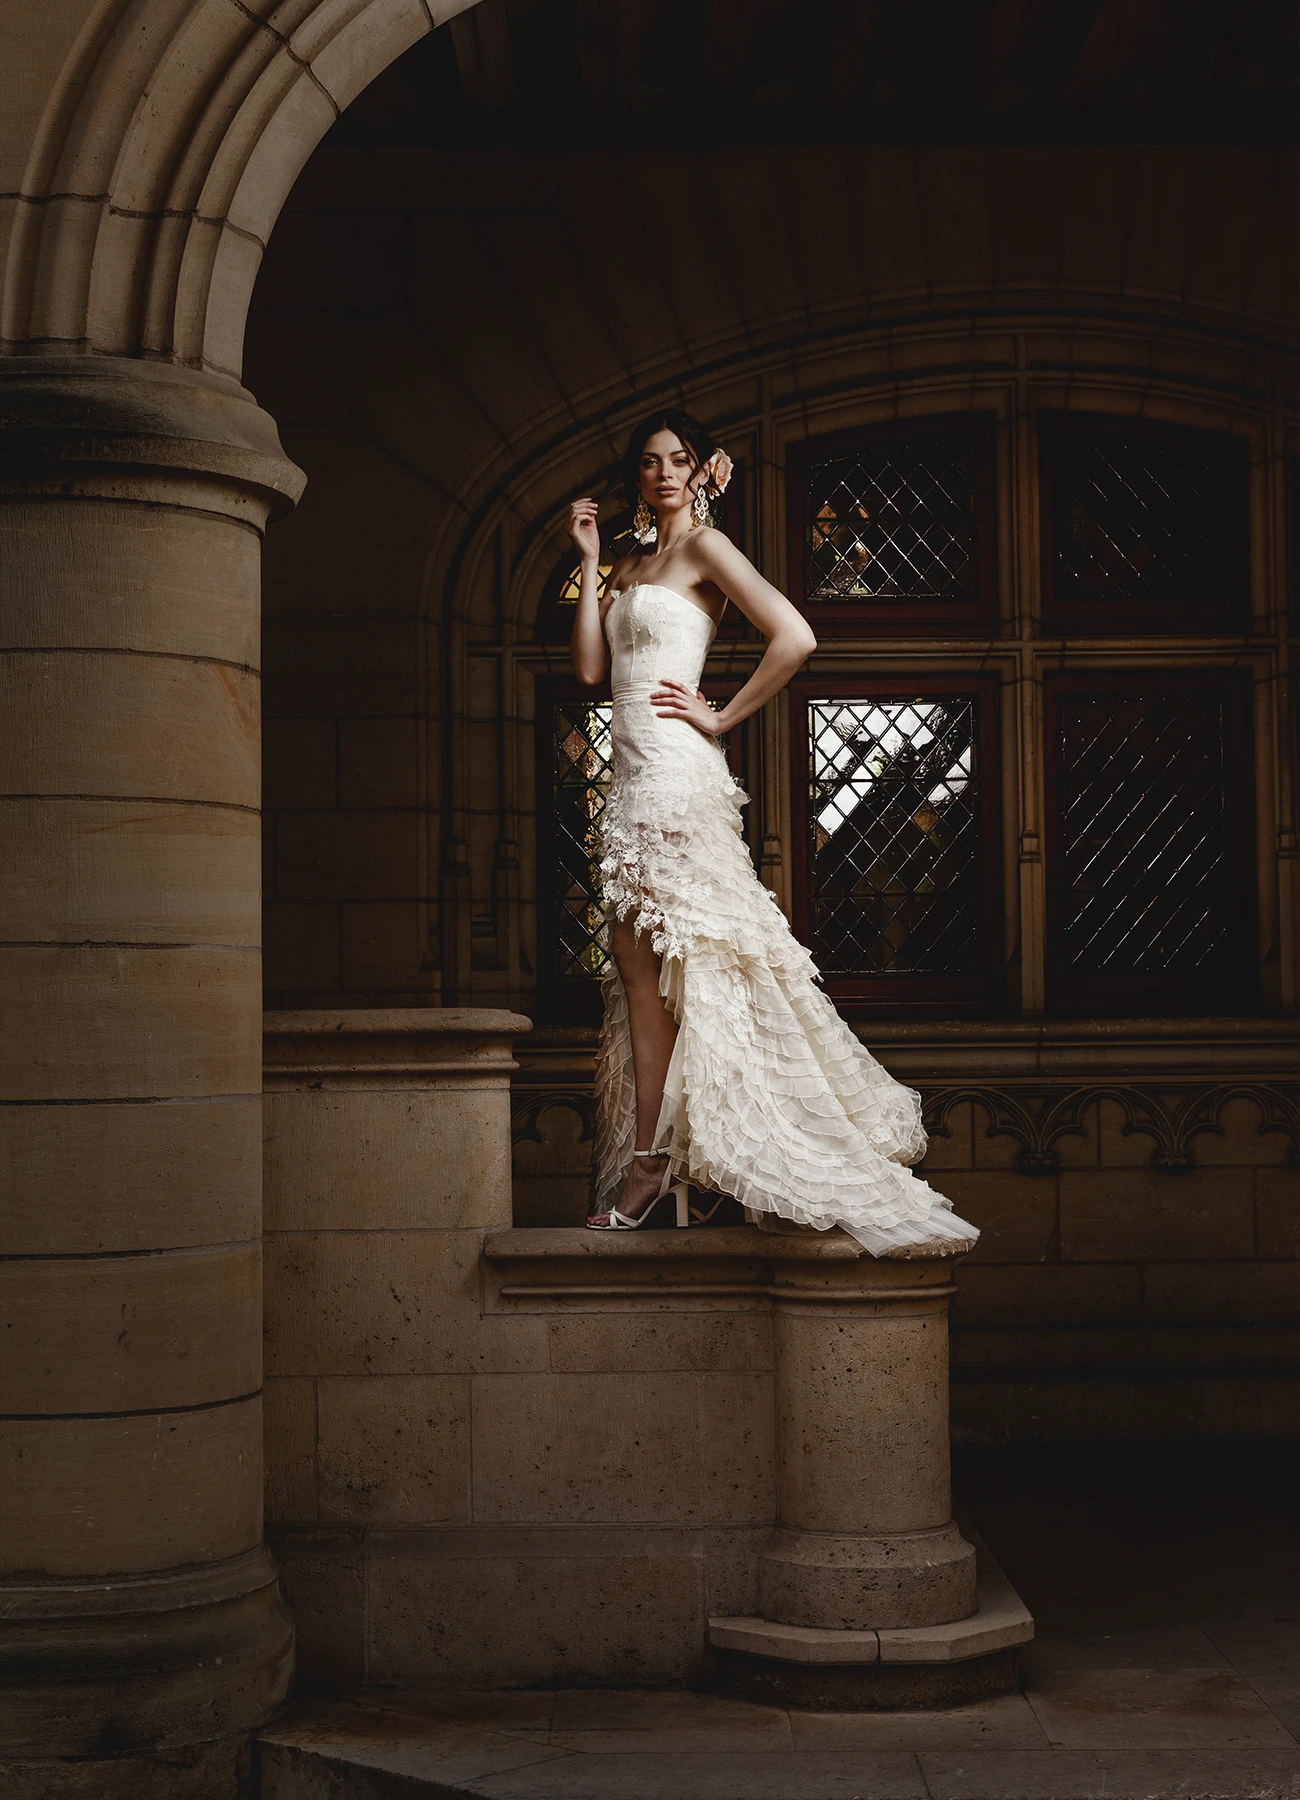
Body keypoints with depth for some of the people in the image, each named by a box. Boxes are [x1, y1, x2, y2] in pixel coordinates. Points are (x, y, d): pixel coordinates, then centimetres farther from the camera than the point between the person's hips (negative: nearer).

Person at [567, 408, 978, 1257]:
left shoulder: (706, 547, -4)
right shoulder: (632, 565, 20)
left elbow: (795, 638, -15)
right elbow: (591, 667, 10)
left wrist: (721, 716, -9)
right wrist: (591, 560, 10)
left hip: (675, 774, -8)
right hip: (635, 777, 8)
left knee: (644, 963, -8)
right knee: (639, 971, 5)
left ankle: (649, 1165, -4)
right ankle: (663, 1166, 7)